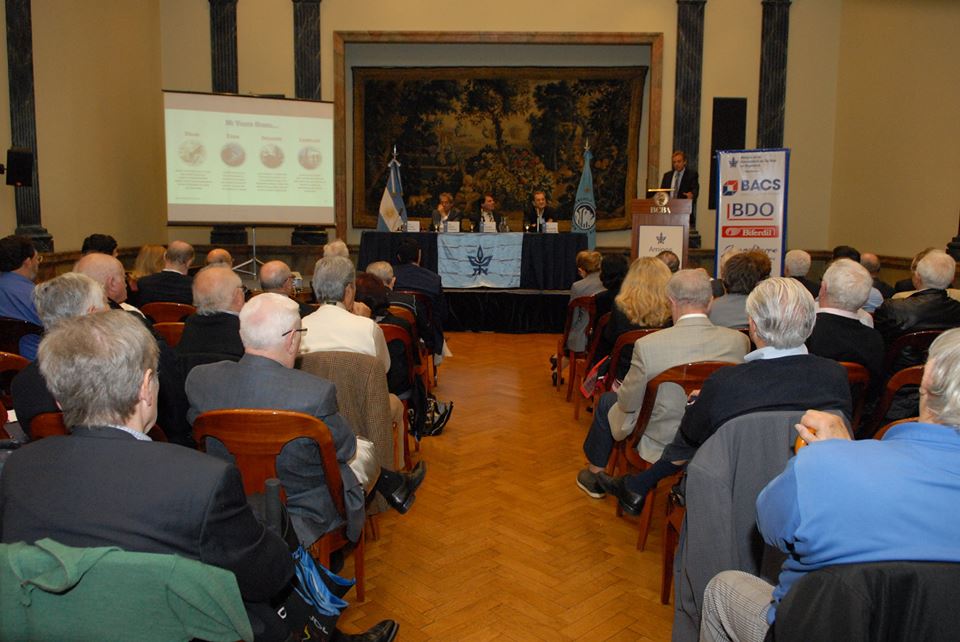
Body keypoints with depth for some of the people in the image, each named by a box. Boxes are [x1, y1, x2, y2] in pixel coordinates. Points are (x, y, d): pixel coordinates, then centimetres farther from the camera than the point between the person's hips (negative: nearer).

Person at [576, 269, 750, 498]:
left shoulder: (648, 345, -26)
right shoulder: (739, 341, -16)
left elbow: (628, 404, -13)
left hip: (658, 445, -4)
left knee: (607, 401, 22)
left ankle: (595, 475, 42)